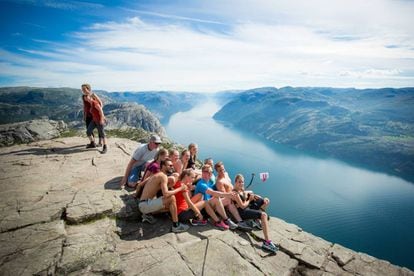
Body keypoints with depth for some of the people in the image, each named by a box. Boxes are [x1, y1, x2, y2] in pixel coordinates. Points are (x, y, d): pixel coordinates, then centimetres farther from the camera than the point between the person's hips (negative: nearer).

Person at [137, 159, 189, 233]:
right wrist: (180, 188, -17)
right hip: (145, 204, -10)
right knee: (171, 198, -21)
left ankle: (147, 214, 15)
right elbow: (165, 194, -27)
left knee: (170, 206, 19)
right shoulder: (163, 176, -14)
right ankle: (176, 226, -15)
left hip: (142, 204, 10)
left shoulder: (156, 175, 14)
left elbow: (140, 185, 19)